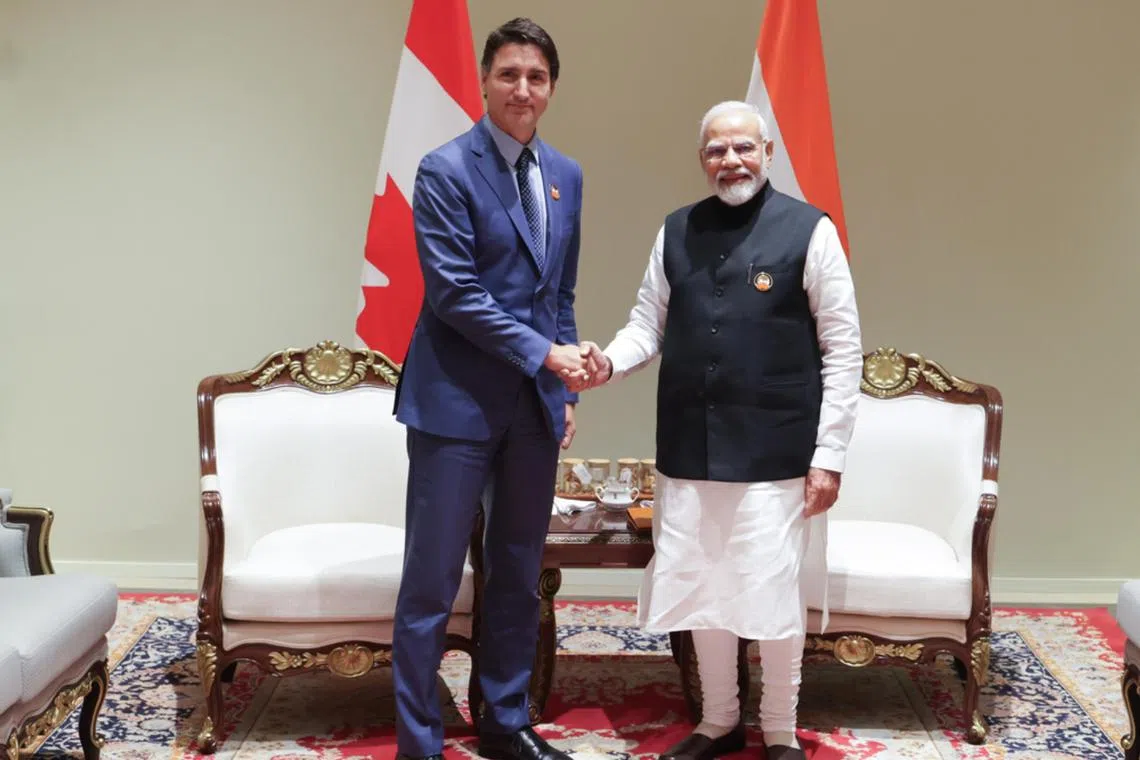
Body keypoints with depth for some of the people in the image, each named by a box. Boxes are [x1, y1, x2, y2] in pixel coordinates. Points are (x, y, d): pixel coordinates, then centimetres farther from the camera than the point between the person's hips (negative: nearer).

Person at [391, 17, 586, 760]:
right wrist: (543, 355, -16)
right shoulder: (447, 169, -8)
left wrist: (565, 388, 11)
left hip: (535, 403, 6)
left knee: (519, 576, 14)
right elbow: (453, 291, -15)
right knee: (432, 581, 0)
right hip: (459, 400, -6)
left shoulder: (566, 175, 10)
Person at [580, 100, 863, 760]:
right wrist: (610, 361, -12)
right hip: (688, 449, 4)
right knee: (699, 591, 13)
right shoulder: (676, 231, 8)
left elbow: (843, 349, -5)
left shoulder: (809, 230, -4)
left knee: (774, 596, 6)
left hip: (774, 453, -4)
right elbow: (649, 326, 10)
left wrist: (829, 455, -9)